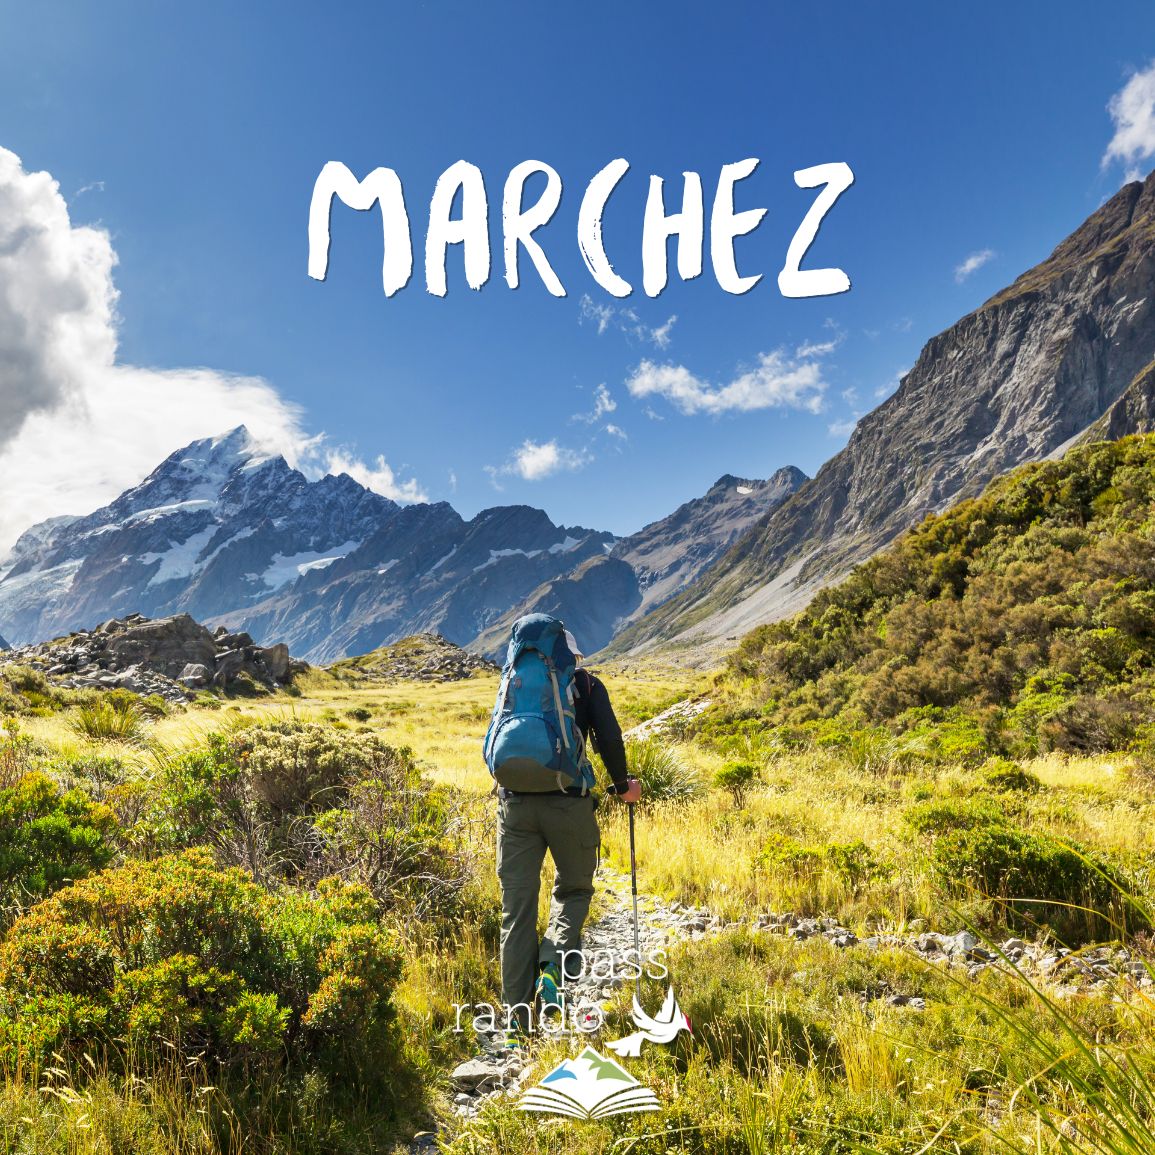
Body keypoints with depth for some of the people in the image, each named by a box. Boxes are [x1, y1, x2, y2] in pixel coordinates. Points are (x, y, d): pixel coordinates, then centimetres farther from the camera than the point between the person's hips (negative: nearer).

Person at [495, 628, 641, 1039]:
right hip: (568, 802, -2)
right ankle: (554, 966, -6)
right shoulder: (586, 684, 11)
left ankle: (517, 1018, 5)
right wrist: (623, 785, 13)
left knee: (517, 909, 6)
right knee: (573, 888, 19)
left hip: (515, 803, 2)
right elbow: (609, 737, -1)